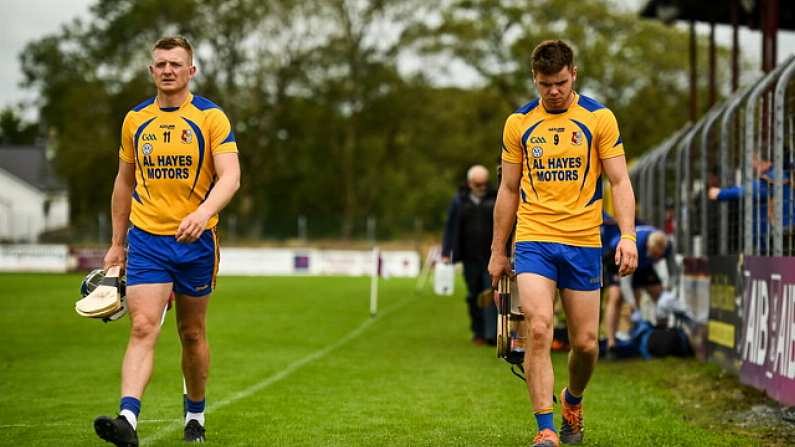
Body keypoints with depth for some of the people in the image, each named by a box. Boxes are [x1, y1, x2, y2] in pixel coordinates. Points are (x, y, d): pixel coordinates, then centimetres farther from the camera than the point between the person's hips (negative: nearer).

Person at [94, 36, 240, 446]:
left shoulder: (211, 118, -3)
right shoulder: (135, 120, 7)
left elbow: (230, 176, -13)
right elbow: (124, 182, 16)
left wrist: (203, 212, -32)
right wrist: (117, 243, 16)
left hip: (196, 240, -1)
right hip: (146, 239, 1)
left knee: (192, 333, 10)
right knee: (142, 327, -15)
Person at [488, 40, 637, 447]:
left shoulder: (599, 118, 1)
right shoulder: (518, 123, 6)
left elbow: (619, 181, 0)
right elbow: (508, 190, 12)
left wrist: (627, 235, -14)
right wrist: (497, 252, 12)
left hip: (583, 244, 0)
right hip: (533, 241, 0)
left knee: (585, 343, 4)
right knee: (538, 330, -18)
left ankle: (573, 400, 36)